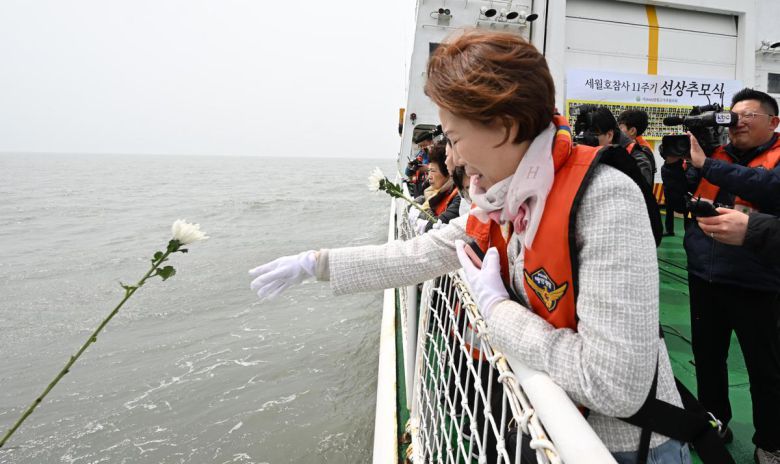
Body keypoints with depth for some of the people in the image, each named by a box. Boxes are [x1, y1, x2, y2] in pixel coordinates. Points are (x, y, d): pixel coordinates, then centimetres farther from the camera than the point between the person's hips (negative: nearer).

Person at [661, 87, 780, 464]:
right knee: (707, 355, 17)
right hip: (704, 275, 5)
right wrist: (673, 161, -8)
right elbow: (680, 193, 10)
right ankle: (714, 422, 38)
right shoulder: (717, 153, 7)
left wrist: (705, 164, -26)